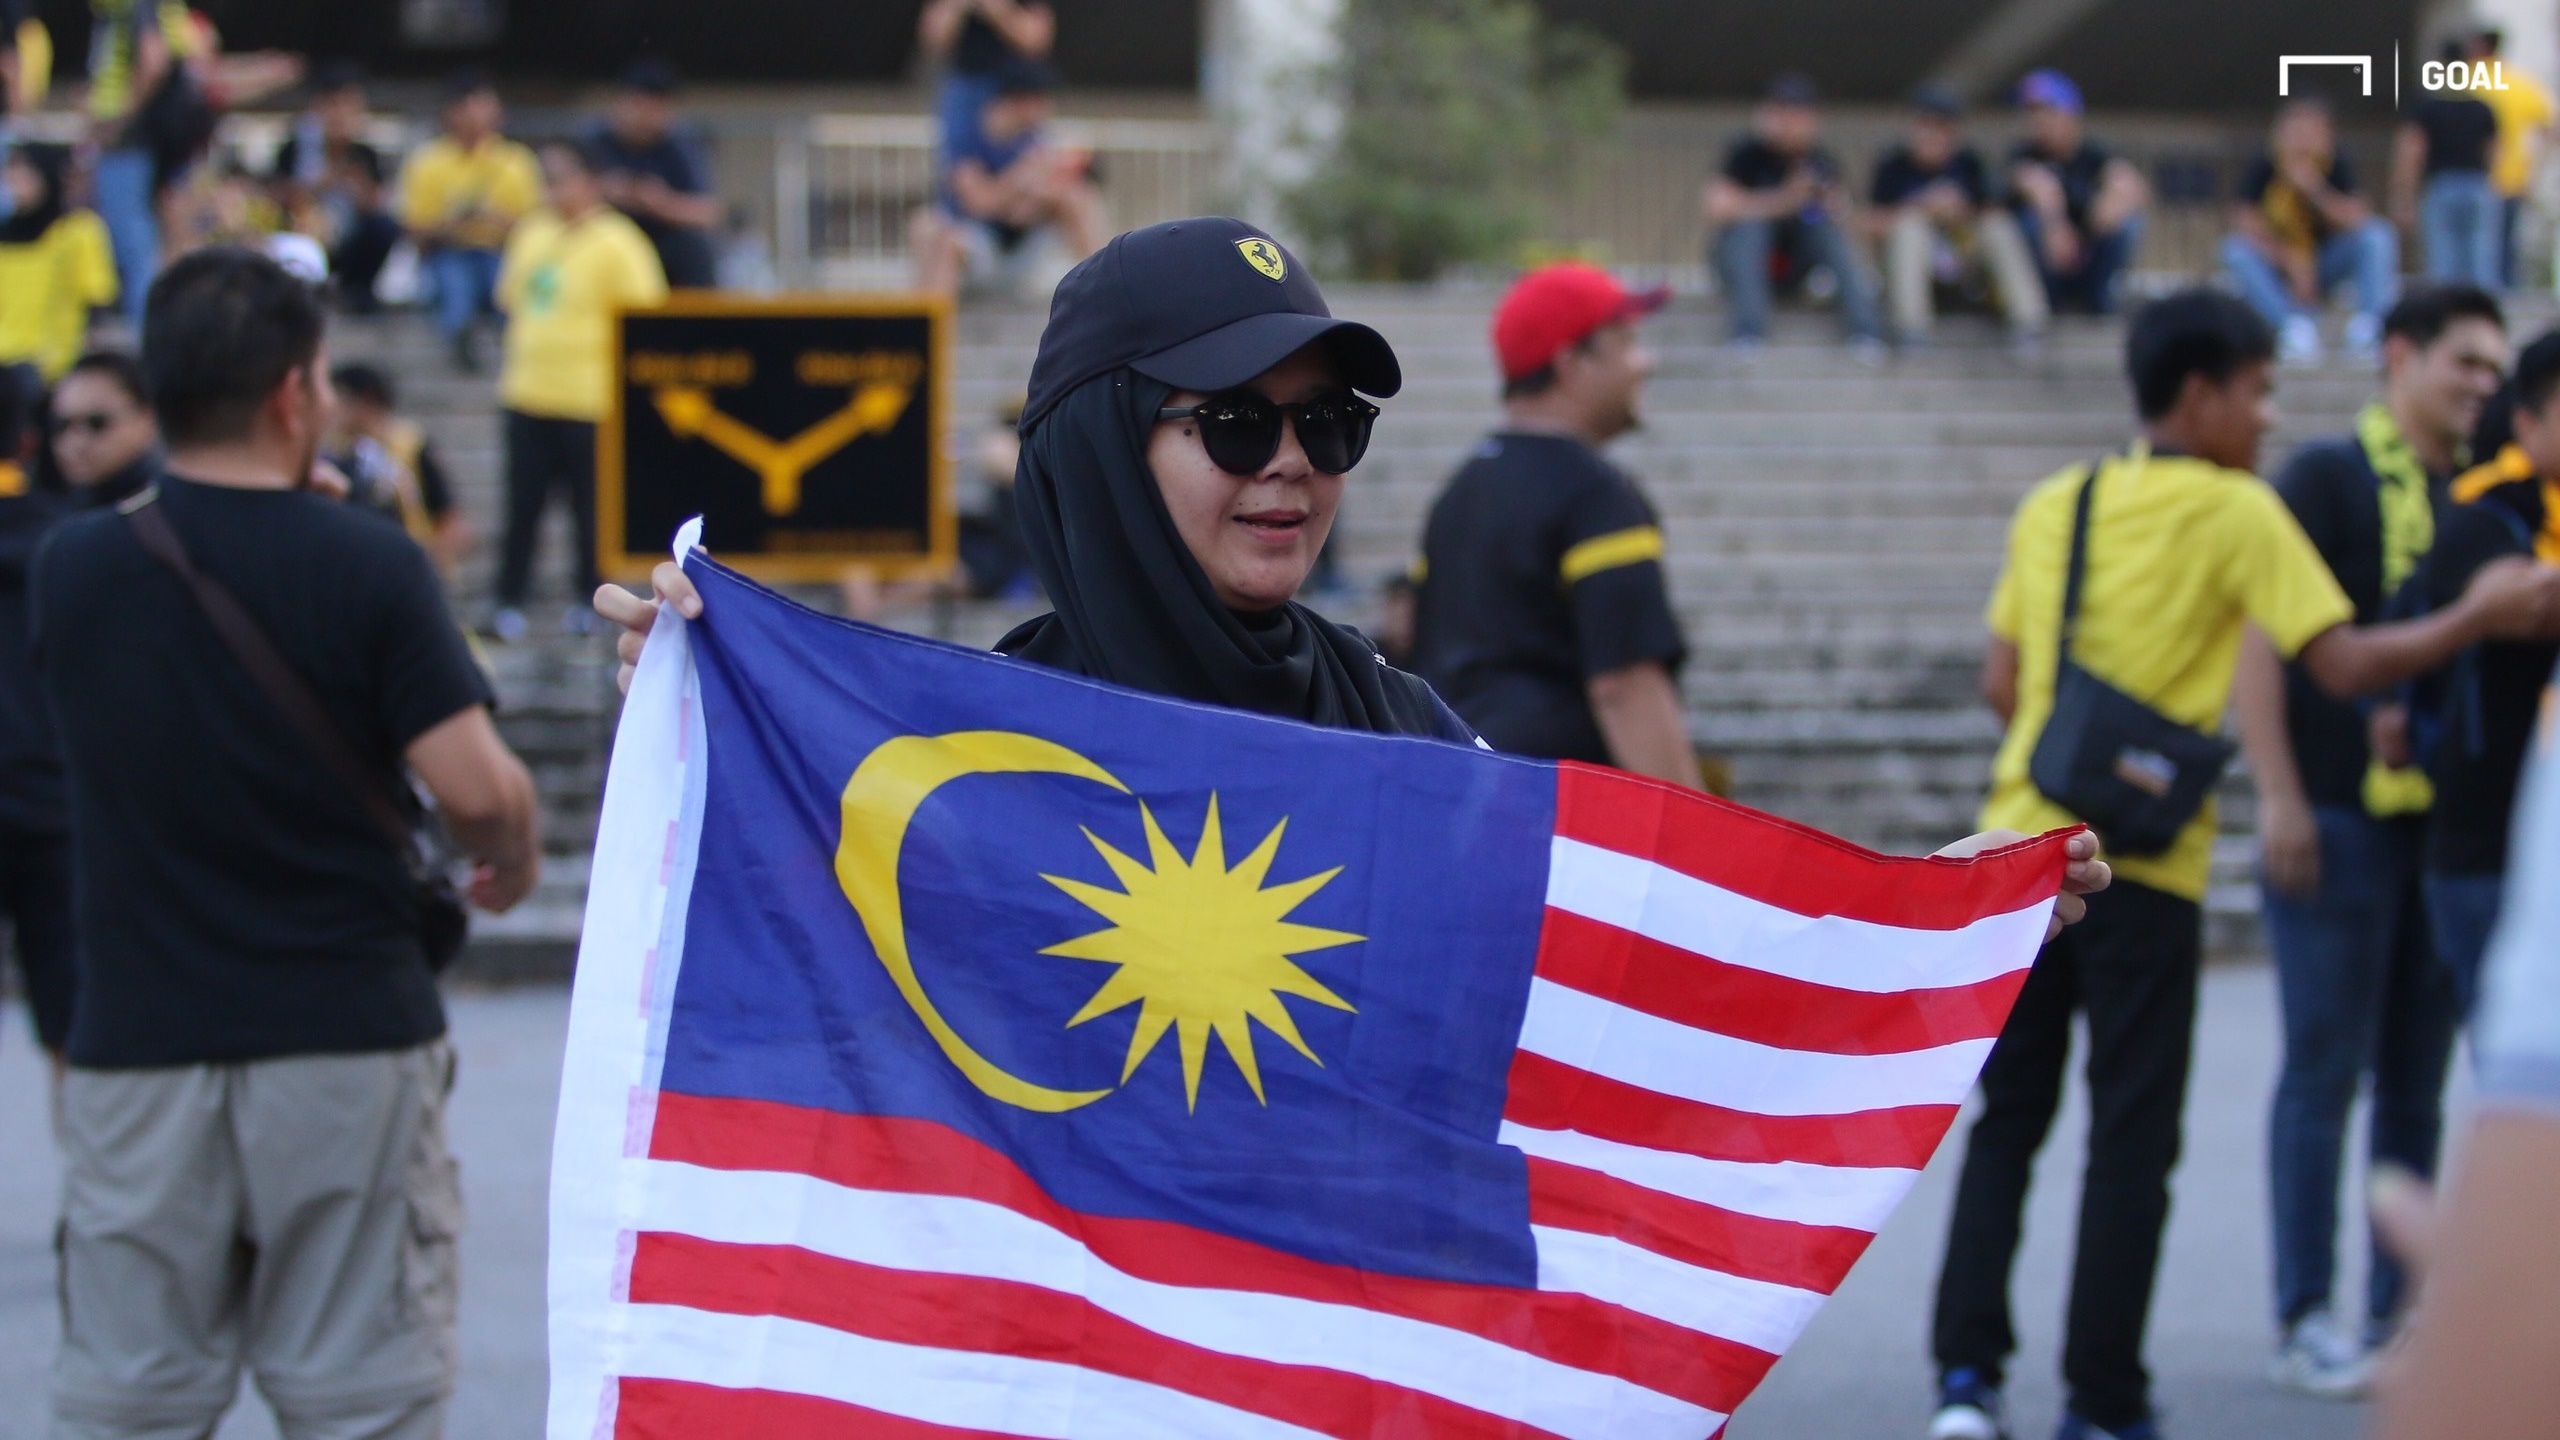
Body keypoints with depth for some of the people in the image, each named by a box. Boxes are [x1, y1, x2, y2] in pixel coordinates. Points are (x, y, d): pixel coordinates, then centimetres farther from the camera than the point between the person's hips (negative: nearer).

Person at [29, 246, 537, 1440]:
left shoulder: (72, 569, 0)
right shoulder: (365, 569, -10)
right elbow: (478, 789, -14)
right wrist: (508, 868, 8)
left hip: (136, 1045, 2)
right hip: (347, 1041, -2)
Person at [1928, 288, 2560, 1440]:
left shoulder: (2054, 505, 9)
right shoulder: (2237, 514, -7)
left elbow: (2001, 684, 11)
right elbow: (2345, 664, -12)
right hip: (2143, 870, -5)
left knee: (2006, 1121, 12)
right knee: (2131, 1140, 4)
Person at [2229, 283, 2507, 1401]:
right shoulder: (2326, 479, -4)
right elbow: (2259, 636, -9)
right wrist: (2279, 797, -16)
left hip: (2448, 821, 6)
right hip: (2342, 817, -6)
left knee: (2417, 1083, 8)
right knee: (2326, 1069, -3)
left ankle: (2399, 1312, 15)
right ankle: (2305, 1321, 2)